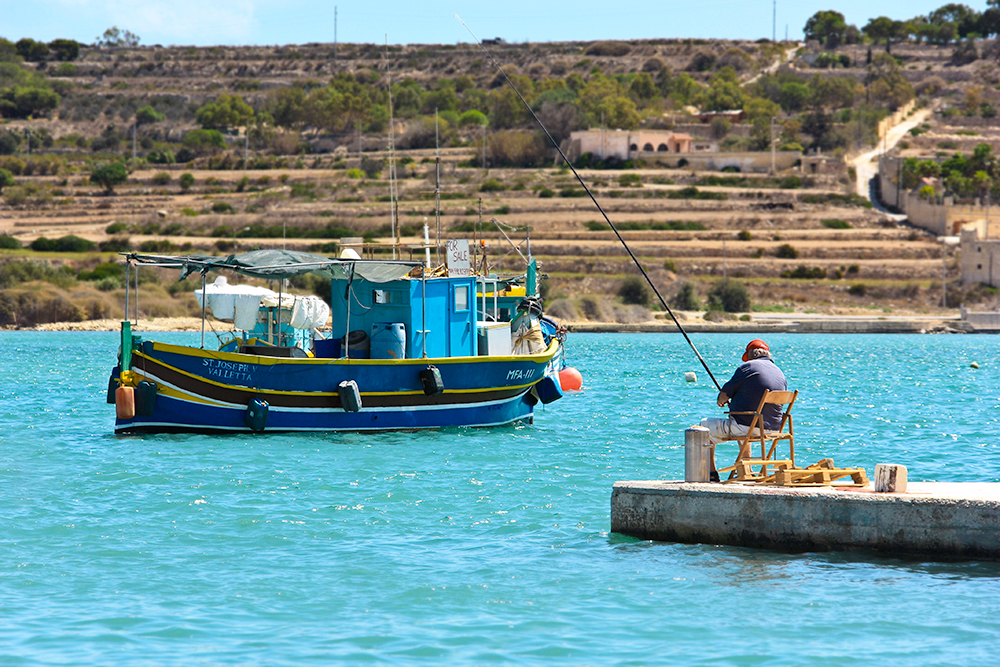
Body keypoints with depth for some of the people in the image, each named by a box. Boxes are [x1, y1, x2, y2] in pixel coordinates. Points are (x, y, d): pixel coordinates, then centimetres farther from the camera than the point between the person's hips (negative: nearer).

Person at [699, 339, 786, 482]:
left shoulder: (748, 367, -9)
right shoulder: (780, 373, 12)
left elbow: (725, 394, -4)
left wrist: (721, 401, 21)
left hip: (744, 426, -7)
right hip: (772, 428, 7)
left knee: (705, 425, 14)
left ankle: (712, 473, 14)